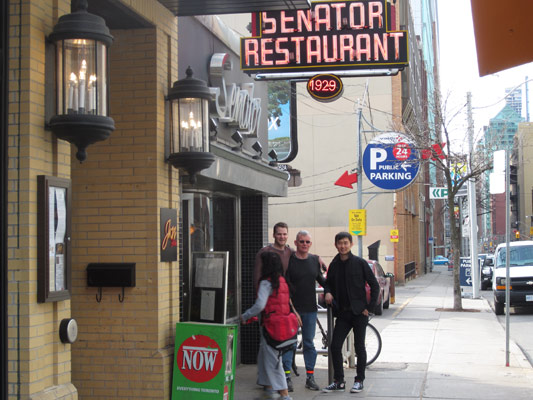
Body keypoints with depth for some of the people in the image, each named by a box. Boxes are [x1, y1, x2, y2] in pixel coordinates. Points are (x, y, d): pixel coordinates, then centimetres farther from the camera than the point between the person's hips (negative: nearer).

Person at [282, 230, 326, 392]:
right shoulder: (289, 260, -5)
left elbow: (320, 279, 22)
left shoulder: (315, 260, 9)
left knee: (309, 343, 9)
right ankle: (287, 377, 4)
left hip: (310, 309, 4)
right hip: (292, 308, -4)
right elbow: (284, 285, -9)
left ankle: (310, 378, 15)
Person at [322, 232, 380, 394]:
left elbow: (374, 285, -2)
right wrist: (328, 292, -2)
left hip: (359, 312, -4)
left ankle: (359, 380, 16)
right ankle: (338, 381, 10)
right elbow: (328, 283, 21)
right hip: (342, 313, 4)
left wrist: (370, 307, -7)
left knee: (359, 347, 3)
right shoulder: (334, 265, 7)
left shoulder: (360, 263, -5)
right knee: (335, 346, -1)